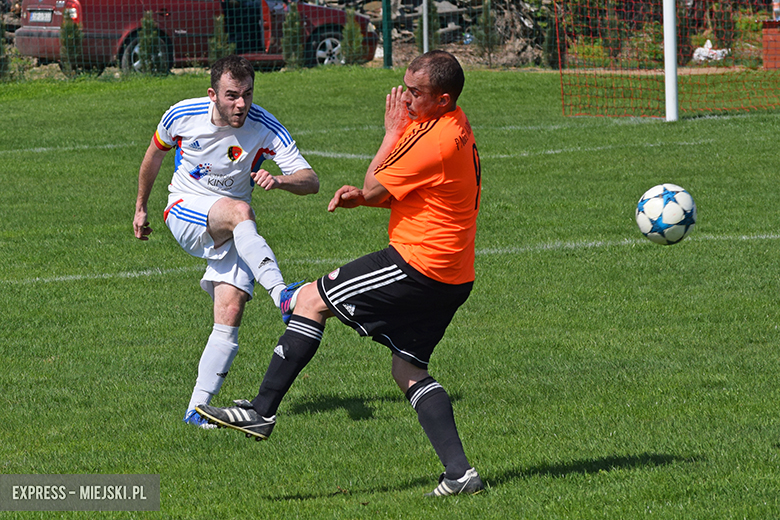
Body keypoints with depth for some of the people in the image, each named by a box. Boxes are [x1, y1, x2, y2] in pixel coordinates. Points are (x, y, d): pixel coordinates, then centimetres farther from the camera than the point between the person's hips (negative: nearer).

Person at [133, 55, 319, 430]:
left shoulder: (266, 128, -14)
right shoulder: (183, 115, -11)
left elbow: (311, 181, -18)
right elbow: (155, 153, 11)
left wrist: (279, 181, -40)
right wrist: (141, 206, 22)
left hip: (232, 231, 1)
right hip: (185, 211, -1)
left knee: (230, 313, -15)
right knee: (239, 211, -35)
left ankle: (198, 408, -11)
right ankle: (281, 295, -51)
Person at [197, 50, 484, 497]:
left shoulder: (438, 141, -21)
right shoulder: (451, 125, 13)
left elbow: (374, 188, -12)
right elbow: (396, 192, 21)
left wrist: (393, 131, -2)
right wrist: (360, 194, 3)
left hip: (419, 265, -10)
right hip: (450, 278, 10)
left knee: (313, 300, -2)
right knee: (409, 371, 13)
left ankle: (262, 411, 0)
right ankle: (460, 473, 2)